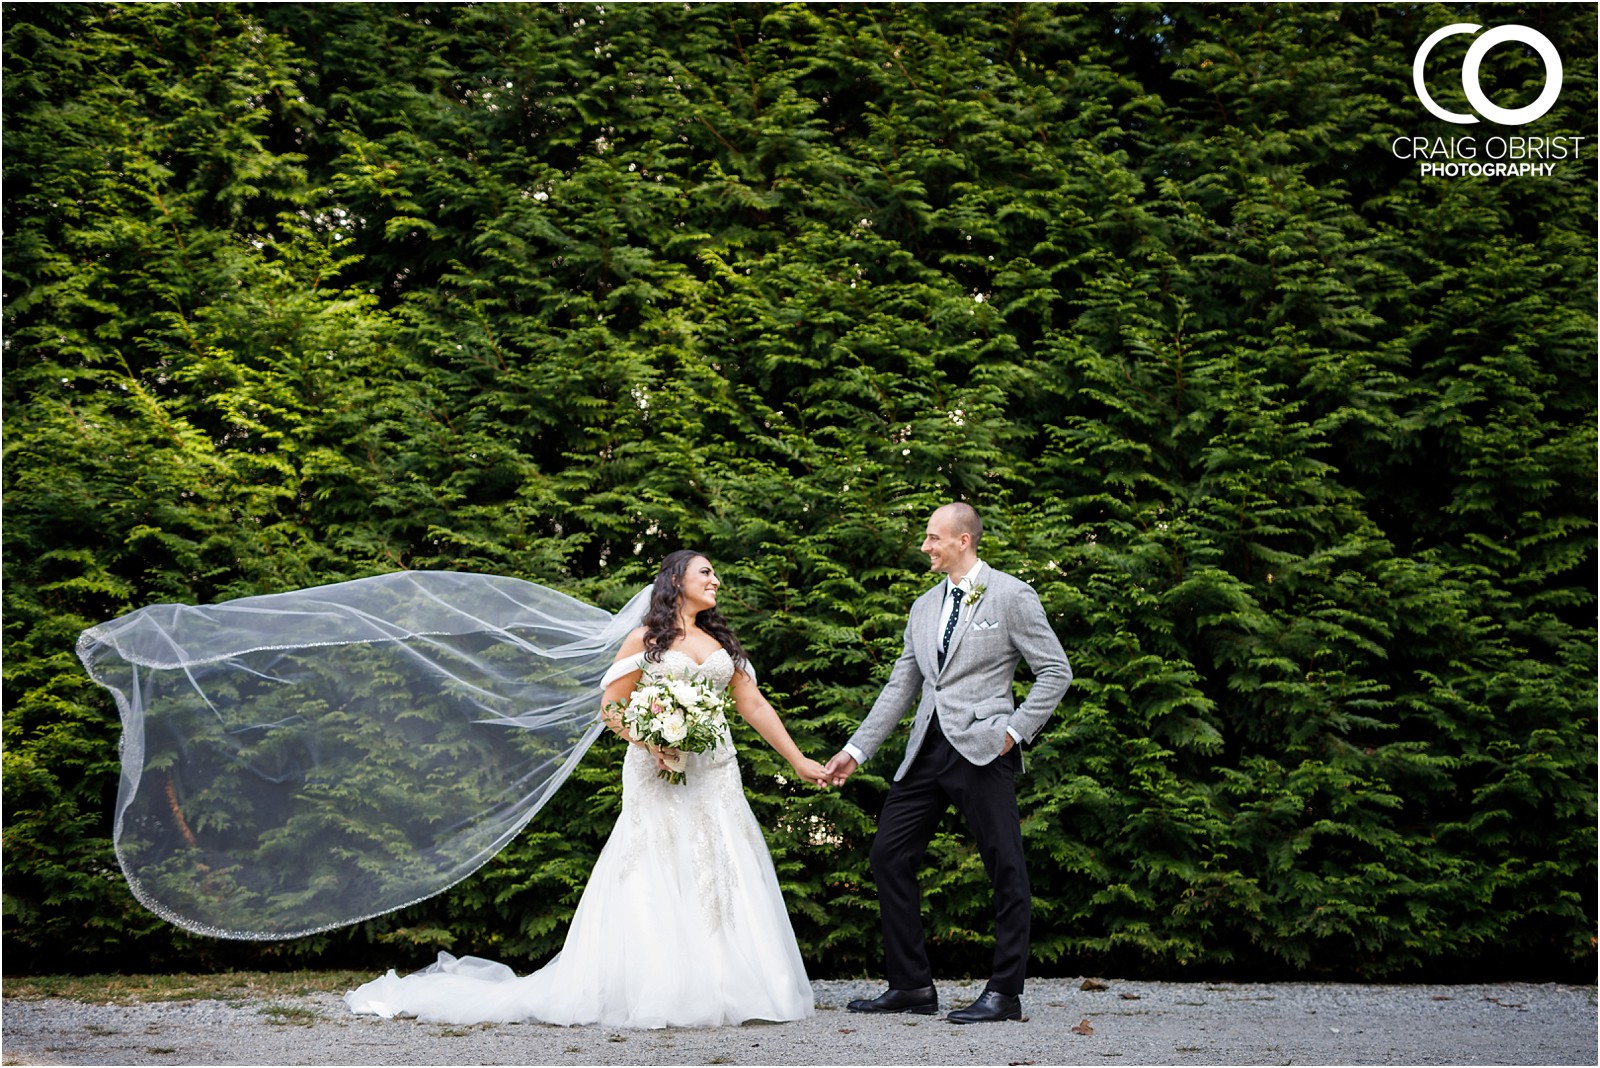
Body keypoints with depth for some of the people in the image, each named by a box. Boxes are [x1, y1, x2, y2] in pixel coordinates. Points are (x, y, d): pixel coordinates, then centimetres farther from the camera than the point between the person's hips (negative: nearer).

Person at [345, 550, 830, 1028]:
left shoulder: (721, 641, 16)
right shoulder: (645, 639, 4)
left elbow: (755, 706, 15)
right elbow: (612, 709, 1)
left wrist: (799, 762, 10)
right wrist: (650, 742, -16)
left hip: (715, 771, 4)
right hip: (659, 773, -4)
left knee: (717, 875, -1)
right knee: (654, 880, -7)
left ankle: (718, 989, 3)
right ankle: (653, 992, -6)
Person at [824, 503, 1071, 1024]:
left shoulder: (1012, 596, -2)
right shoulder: (924, 607, 17)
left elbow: (1055, 672, -3)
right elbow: (900, 687, 18)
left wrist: (1015, 731, -10)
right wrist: (855, 750, 14)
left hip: (982, 748, -7)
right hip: (927, 749, 7)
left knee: (1004, 868, -2)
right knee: (889, 855, 4)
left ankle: (1004, 992, 6)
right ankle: (911, 985, 12)